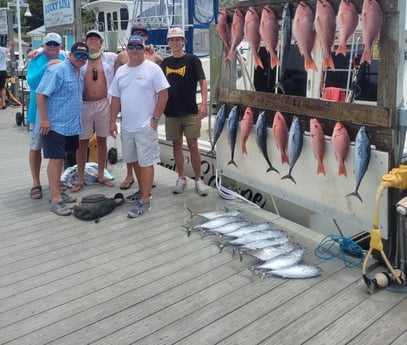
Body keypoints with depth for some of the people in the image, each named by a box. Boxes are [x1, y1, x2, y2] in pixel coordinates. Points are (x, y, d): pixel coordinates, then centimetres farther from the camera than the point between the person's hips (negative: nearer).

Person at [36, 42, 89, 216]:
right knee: (55, 159, -6)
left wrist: (77, 119, 21)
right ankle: (56, 200, -3)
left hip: (71, 124, 8)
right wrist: (44, 119, -22)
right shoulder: (57, 70, -15)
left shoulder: (81, 72, 11)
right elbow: (41, 94, -19)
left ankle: (56, 192, 26)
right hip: (55, 124, -8)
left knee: (60, 159, 15)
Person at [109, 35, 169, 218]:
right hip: (126, 126, 7)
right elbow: (116, 98, 14)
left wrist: (155, 118, -13)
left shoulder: (152, 68, -8)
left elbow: (163, 94, -10)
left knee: (146, 163, -4)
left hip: (145, 126, -7)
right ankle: (143, 191, 32)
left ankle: (145, 201, 0)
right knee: (135, 160, 16)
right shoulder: (121, 71, 10)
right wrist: (113, 121, 10)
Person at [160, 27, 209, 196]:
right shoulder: (165, 62, 9)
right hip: (171, 112, 4)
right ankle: (181, 178, 20)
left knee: (193, 145, -2)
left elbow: (202, 81, -8)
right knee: (177, 145, 9)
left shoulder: (192, 60, -3)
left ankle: (198, 180, 9)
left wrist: (204, 103, -20)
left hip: (190, 111, -4)